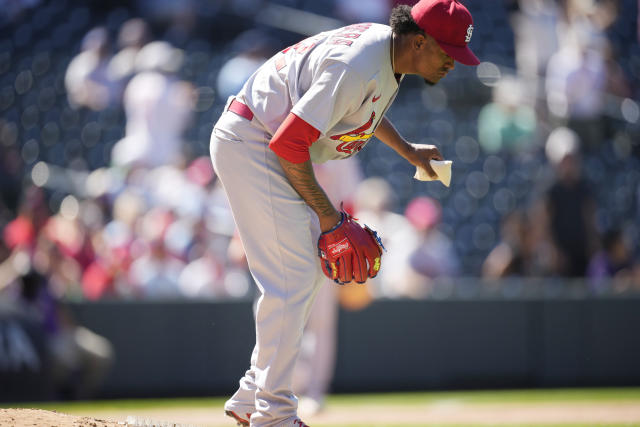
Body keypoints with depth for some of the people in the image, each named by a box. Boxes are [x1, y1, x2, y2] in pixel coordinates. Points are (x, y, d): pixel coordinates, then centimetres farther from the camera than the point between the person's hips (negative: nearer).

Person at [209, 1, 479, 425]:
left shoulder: (388, 50, 3)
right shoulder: (357, 66, -29)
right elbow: (289, 142, -28)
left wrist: (407, 150, 22)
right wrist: (326, 213, -18)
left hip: (269, 144, 11)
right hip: (250, 144, -11)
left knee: (309, 271, 13)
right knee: (292, 277, -14)